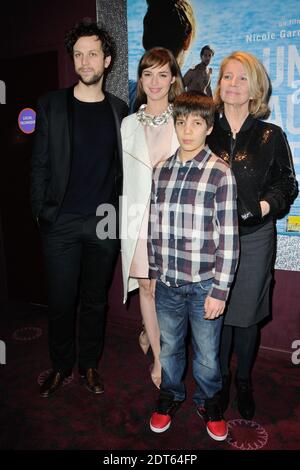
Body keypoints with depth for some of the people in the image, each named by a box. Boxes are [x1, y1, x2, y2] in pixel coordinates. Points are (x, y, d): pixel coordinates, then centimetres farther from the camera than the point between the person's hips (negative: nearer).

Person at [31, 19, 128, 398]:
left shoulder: (119, 110, 8)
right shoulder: (52, 105, 3)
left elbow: (123, 166, 9)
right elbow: (39, 164, 2)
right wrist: (40, 211, -4)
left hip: (105, 223, 1)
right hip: (61, 222, -1)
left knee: (95, 301, 12)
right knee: (61, 301, 7)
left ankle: (89, 366, 31)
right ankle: (61, 367, 29)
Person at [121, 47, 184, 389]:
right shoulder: (129, 124, 11)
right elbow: (125, 173, 10)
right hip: (139, 213, 2)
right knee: (147, 284, 6)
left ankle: (152, 330, 34)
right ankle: (159, 357, 24)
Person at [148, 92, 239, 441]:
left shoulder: (221, 173, -9)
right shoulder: (161, 171, 4)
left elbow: (228, 237, -10)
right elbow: (154, 225, 9)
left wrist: (220, 290, -11)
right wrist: (153, 272, 10)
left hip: (204, 284, -3)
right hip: (167, 282, 4)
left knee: (207, 353, 15)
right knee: (168, 347, 20)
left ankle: (208, 401, 42)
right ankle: (171, 395, 46)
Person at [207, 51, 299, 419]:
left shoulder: (270, 136, 2)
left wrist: (266, 205, -11)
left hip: (254, 239, 0)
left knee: (247, 314, 11)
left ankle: (244, 382, 35)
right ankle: (221, 378, 34)